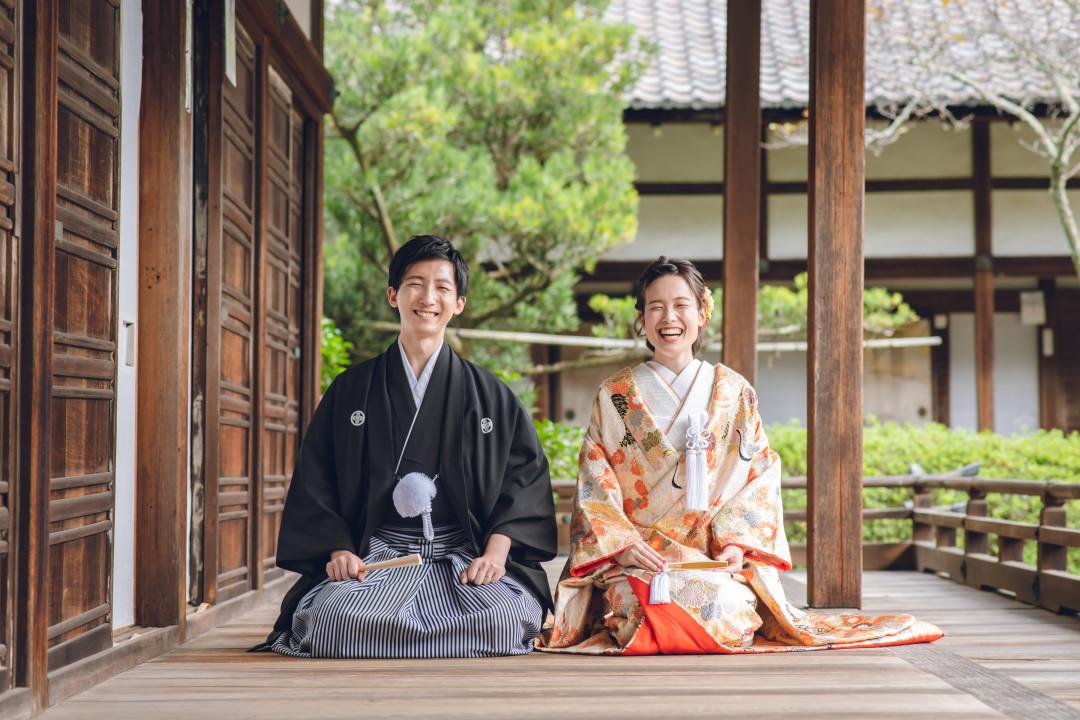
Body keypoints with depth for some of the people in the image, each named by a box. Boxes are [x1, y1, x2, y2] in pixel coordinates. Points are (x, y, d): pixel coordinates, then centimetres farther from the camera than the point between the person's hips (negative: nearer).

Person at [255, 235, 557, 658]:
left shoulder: (488, 395, 12)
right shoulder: (351, 390, 13)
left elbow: (525, 475, 6)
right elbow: (316, 480, 11)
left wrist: (496, 551, -9)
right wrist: (339, 550, -5)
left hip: (463, 557, 0)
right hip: (378, 556, 0)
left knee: (500, 620, -32)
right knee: (333, 618, -32)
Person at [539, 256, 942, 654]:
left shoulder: (734, 392, 12)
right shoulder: (614, 396, 10)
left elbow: (762, 475, 8)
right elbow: (594, 482, 4)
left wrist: (737, 541, -9)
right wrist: (622, 542, -12)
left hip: (717, 561, 1)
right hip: (637, 559, -1)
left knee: (724, 606, -31)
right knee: (651, 604, -32)